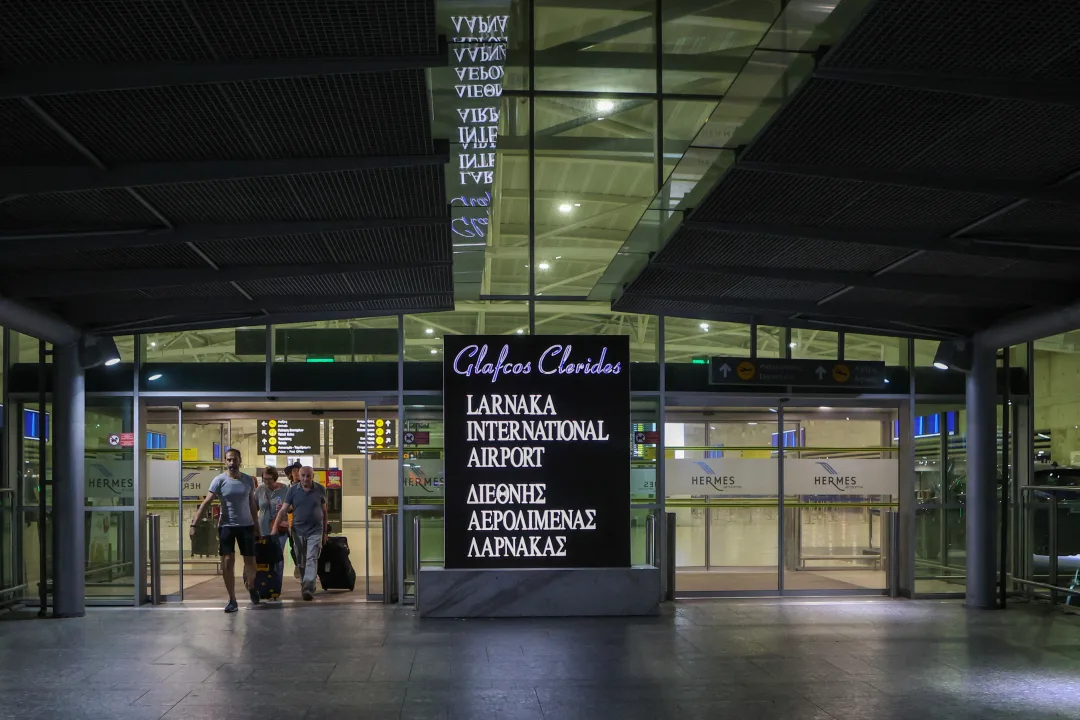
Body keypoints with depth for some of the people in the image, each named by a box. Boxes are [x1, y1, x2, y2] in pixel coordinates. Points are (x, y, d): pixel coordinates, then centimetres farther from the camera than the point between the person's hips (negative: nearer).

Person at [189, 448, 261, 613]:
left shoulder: (249, 480, 2)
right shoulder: (219, 480, -8)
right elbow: (206, 504, -12)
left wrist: (256, 526, 13)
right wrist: (194, 525, -19)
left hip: (246, 525, 2)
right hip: (226, 526, -2)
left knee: (250, 562, 6)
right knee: (228, 562, -5)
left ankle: (251, 587, 37)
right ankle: (232, 600, 5)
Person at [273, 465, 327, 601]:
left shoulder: (320, 490, -1)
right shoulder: (293, 490, -2)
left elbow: (324, 511, 9)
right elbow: (283, 510, -4)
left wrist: (325, 532, 11)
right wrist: (274, 529, -13)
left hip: (315, 531, -2)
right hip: (298, 530, 2)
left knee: (312, 559, -12)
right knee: (301, 561, 10)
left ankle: (308, 589, -20)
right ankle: (304, 586, 25)